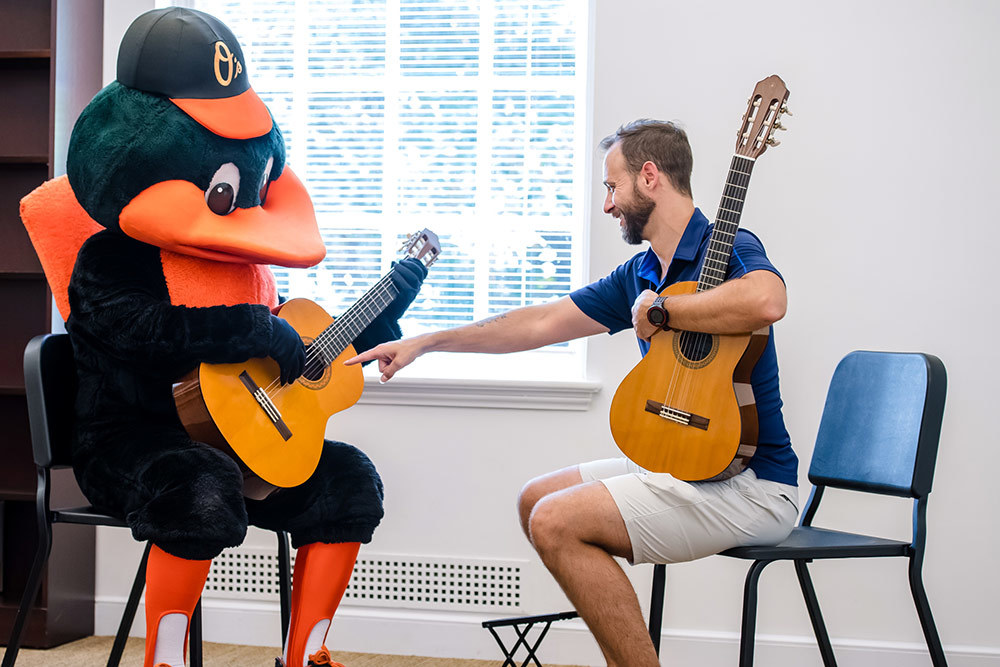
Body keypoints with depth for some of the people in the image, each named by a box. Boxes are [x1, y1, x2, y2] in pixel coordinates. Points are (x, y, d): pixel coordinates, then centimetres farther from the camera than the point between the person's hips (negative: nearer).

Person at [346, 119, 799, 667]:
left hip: (750, 482, -10)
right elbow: (540, 323, 18)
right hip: (679, 462, 10)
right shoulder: (638, 275, 13)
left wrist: (659, 312, -22)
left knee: (557, 523, -18)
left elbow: (765, 300, -38)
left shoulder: (726, 249, -14)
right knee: (537, 500, 14)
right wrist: (424, 343, 20)